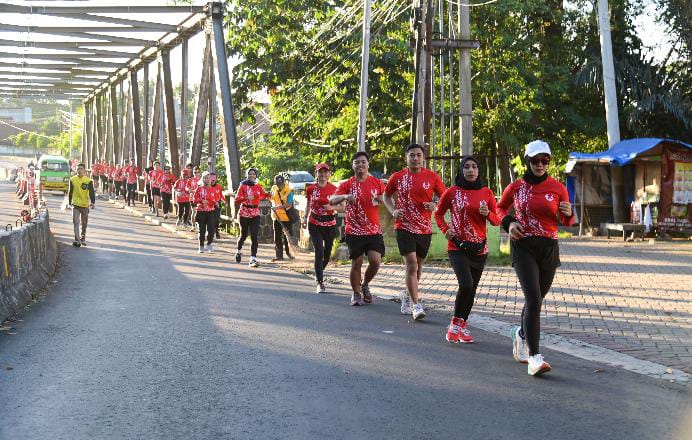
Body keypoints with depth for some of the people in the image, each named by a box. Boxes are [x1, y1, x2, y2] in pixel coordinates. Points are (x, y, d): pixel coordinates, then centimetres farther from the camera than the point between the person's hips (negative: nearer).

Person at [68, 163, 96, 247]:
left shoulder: (88, 181, -5)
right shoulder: (72, 180, 1)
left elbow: (92, 192, -9)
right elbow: (70, 192, 12)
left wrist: (92, 202, -22)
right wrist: (70, 202, 15)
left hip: (85, 205, 0)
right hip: (75, 205, 0)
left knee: (84, 223, 12)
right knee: (76, 222, -11)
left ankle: (83, 239, 28)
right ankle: (77, 240, -13)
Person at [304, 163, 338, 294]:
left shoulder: (333, 189, -4)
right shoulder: (311, 189, -1)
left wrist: (332, 206, -16)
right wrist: (306, 218, 8)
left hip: (329, 224, 1)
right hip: (314, 224, -1)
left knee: (327, 253, 13)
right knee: (319, 252, -12)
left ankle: (319, 273, 42)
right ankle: (320, 283, -8)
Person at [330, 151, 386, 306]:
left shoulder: (377, 183, 6)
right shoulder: (347, 184, 2)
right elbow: (332, 200, -10)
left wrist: (381, 198, -13)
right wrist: (345, 196, -30)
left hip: (374, 230, 1)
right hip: (354, 231, -1)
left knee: (375, 260, -12)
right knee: (356, 263, 0)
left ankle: (365, 284, 17)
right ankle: (356, 294, 19)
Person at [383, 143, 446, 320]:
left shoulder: (432, 177, 0)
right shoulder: (397, 177, 1)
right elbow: (386, 195, 16)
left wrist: (435, 205, -14)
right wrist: (393, 211, -2)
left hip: (425, 228, 2)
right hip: (404, 227, -2)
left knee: (418, 265, 16)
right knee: (411, 264, -15)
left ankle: (407, 295, 39)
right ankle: (416, 305, -13)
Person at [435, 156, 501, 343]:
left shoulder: (486, 192, 4)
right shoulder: (452, 192, -1)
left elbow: (497, 220, 7)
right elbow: (438, 213, 12)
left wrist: (488, 213, -13)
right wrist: (445, 230, -4)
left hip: (479, 248, 3)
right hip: (458, 247, -3)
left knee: (472, 288, 9)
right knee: (466, 284, -20)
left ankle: (463, 326, 27)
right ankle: (455, 323, 1)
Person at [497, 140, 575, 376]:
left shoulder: (558, 188, 3)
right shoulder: (516, 187, 1)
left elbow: (567, 222, 11)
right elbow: (500, 207, 19)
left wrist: (568, 214, -12)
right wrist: (509, 223, -1)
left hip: (549, 248, 3)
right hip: (523, 246, -3)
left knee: (537, 298, 16)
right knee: (534, 299, -17)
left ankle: (521, 333, 45)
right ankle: (534, 356, -18)